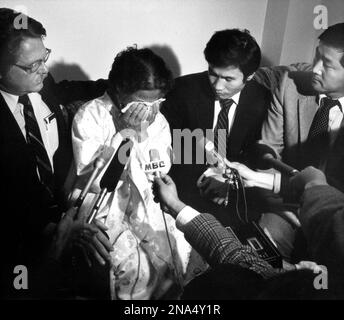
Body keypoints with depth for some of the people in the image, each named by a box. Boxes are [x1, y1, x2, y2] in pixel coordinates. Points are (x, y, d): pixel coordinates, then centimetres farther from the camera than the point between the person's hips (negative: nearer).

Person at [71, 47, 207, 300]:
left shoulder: (157, 119, -1)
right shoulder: (90, 116, -12)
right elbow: (94, 182, -20)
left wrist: (142, 132, -20)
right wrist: (126, 131, -25)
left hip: (144, 201, 4)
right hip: (102, 205, -3)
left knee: (187, 250, -10)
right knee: (133, 267, -24)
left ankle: (173, 294, 17)